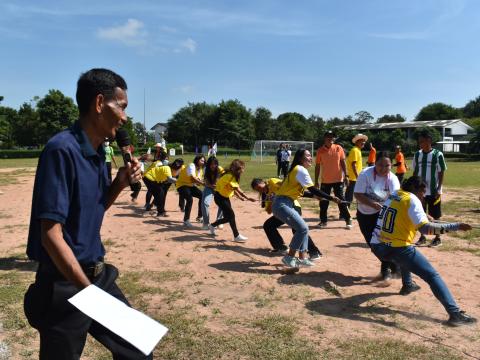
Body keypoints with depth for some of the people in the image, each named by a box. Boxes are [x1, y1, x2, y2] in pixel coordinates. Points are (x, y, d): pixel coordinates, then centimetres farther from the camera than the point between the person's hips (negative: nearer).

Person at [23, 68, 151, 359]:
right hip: (66, 285, -8)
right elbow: (51, 235, -23)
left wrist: (120, 183, -2)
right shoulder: (62, 149, -20)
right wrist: (89, 290, -21)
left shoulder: (99, 151, 5)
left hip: (97, 274, 8)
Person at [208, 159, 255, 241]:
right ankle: (237, 236, -2)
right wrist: (248, 198, -25)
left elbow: (234, 189, 1)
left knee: (228, 217, 10)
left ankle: (212, 226, 31)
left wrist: (240, 197, -9)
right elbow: (238, 189, -26)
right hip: (219, 197, -9)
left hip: (225, 197, 9)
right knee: (231, 215, -10)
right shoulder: (230, 176, -25)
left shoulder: (232, 175, 3)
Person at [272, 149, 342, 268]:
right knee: (302, 228, -11)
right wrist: (332, 198, -16)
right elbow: (313, 190, -17)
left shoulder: (297, 170, 18)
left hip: (286, 204, 10)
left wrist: (314, 196, 20)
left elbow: (296, 190, 22)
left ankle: (302, 258, 16)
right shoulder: (301, 170, -11)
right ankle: (289, 257, 0)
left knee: (302, 228, 12)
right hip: (281, 205, -10)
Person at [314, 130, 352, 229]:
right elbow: (317, 166, 1)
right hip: (325, 181, 1)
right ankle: (323, 220, 19)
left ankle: (348, 219, 13)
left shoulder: (338, 148, -1)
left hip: (338, 179, -1)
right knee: (323, 201, 6)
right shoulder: (320, 150, -2)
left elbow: (343, 162, 3)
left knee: (341, 200, 3)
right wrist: (316, 181, 0)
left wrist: (346, 176, -4)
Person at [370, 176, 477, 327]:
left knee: (406, 256, 39)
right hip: (397, 248, -7)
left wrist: (423, 216, 24)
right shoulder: (412, 200, -7)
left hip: (377, 247, 8)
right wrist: (456, 226, -17)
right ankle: (455, 314, -11)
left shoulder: (392, 196, 14)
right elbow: (425, 228, -19)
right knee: (432, 276, -3)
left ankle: (407, 285, 47)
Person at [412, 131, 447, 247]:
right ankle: (422, 237, 21)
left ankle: (437, 238, 17)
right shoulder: (417, 154, 5)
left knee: (435, 216, 6)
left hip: (433, 191, -4)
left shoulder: (437, 154, -8)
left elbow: (441, 173, -7)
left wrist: (439, 189, -13)